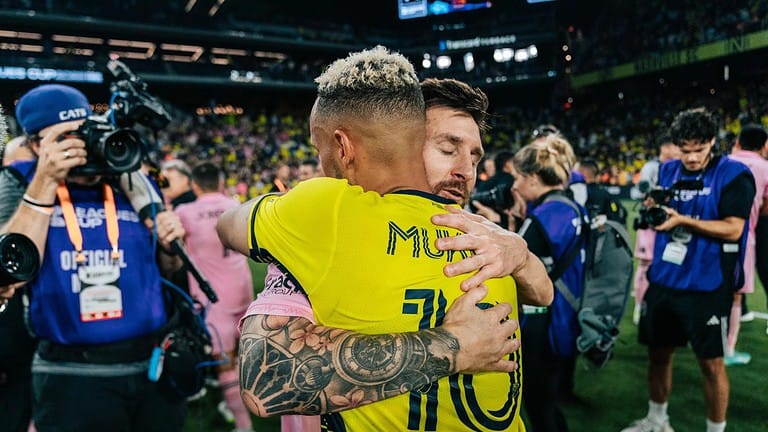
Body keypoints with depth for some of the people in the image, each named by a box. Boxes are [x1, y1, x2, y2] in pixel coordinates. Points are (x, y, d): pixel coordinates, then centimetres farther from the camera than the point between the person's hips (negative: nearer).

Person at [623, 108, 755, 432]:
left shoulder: (733, 175, -9)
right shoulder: (668, 171, 8)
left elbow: (733, 229, -17)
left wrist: (683, 220, -25)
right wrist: (652, 209, -6)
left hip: (707, 286, -5)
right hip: (663, 280, 6)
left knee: (711, 363, 4)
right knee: (658, 352, 15)